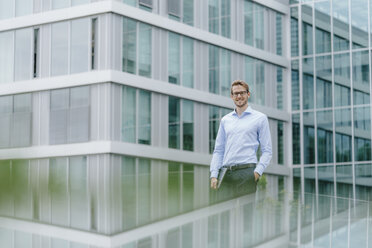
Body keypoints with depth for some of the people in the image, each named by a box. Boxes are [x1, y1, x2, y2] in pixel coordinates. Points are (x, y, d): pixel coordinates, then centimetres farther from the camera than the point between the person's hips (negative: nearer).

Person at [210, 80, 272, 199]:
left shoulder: (260, 118, 7)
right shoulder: (225, 120, 19)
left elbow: (267, 150, 4)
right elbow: (218, 150, 19)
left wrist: (258, 171, -10)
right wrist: (214, 175, 6)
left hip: (247, 171, -3)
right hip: (227, 173, 4)